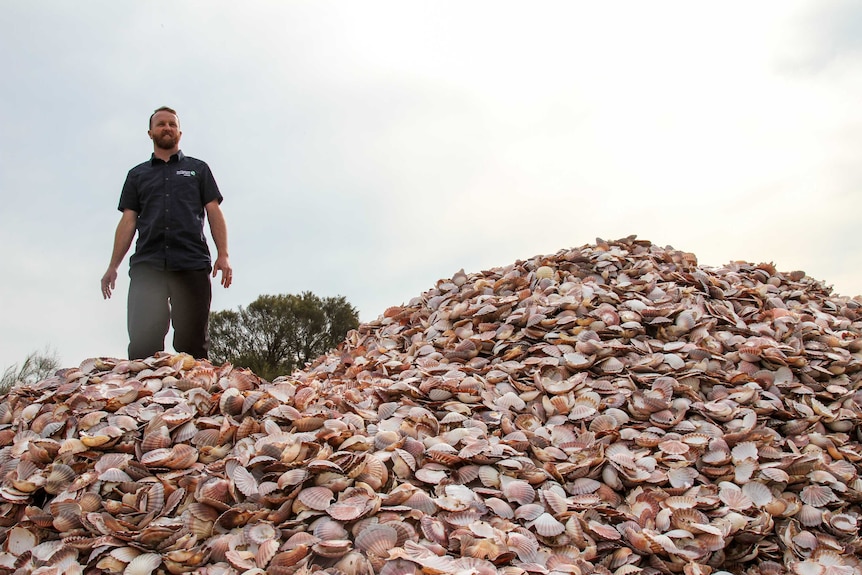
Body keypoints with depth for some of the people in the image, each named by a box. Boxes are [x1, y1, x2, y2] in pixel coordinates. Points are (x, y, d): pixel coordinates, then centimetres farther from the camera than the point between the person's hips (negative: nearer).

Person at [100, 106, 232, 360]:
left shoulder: (198, 169, 21)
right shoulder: (137, 174, 24)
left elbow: (214, 212, 11)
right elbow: (128, 221, 17)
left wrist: (223, 255, -3)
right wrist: (113, 266, 6)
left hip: (192, 265, -1)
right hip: (146, 267, 1)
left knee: (193, 345, -6)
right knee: (142, 343, -11)